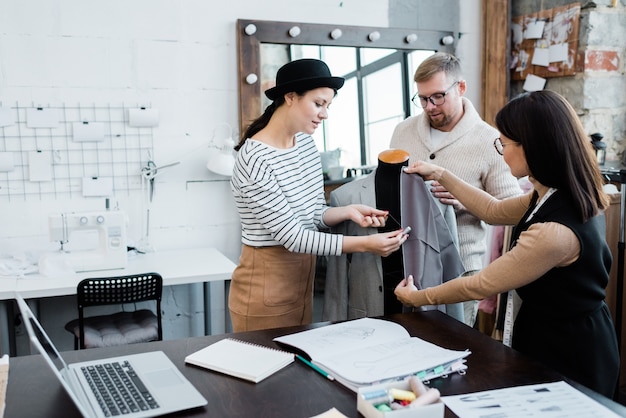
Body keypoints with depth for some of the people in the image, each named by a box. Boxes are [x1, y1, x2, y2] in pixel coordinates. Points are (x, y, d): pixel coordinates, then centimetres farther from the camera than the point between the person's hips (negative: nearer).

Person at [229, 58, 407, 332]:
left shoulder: (305, 142, 2)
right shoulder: (254, 160, -23)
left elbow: (312, 215, 7)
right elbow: (292, 235, -23)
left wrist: (348, 212, -12)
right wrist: (364, 244, -26)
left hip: (302, 277, 8)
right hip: (265, 284, -7)